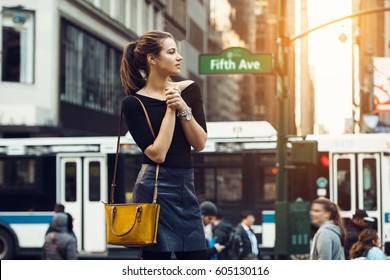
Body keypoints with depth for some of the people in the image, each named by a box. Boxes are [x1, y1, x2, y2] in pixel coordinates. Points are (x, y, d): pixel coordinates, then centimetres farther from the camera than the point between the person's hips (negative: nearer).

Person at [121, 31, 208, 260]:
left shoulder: (189, 90, 7)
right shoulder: (134, 103, -6)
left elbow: (200, 144, 1)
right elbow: (157, 154, -15)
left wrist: (183, 108, -11)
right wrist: (170, 110, -13)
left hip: (186, 187, 5)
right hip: (156, 189, -5)